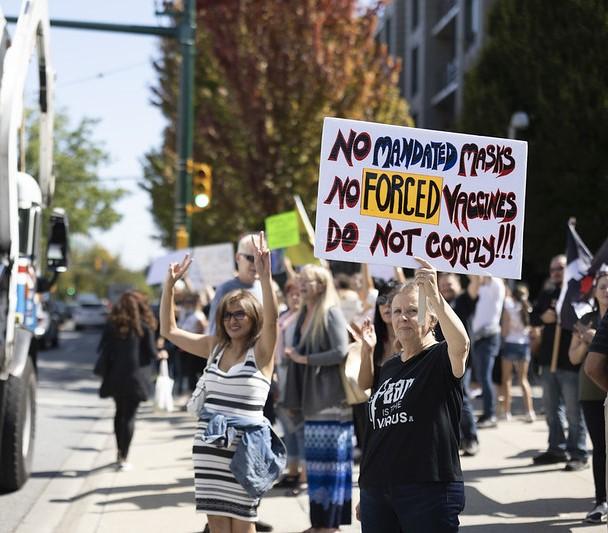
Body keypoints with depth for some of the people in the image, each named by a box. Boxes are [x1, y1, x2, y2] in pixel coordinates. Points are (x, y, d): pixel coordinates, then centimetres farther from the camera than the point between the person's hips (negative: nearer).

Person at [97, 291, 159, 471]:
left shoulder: (112, 325, 2)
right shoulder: (144, 326, -6)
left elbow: (104, 352, 0)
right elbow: (151, 353, -6)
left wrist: (107, 373, 12)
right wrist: (161, 354, 14)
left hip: (116, 377, 3)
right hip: (135, 378, -3)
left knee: (120, 412, 21)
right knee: (129, 416, -1)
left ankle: (120, 451, 27)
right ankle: (123, 458, -5)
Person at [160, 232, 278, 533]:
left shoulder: (261, 351, -5)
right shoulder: (215, 347, 10)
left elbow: (270, 319, -24)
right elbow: (169, 330, 15)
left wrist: (264, 276, -38)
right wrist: (169, 284, 5)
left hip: (244, 447, -5)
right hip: (209, 445, 5)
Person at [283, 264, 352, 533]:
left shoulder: (331, 313, -10)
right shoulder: (304, 314, 14)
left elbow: (341, 351, -19)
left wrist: (305, 359, -16)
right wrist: (294, 355, 3)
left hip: (331, 398, -8)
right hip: (312, 398, 8)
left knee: (331, 458, -4)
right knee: (315, 459, 10)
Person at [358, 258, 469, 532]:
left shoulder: (441, 358, -4)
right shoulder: (388, 368, 16)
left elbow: (461, 344, -30)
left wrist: (435, 296, -43)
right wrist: (366, 492, 21)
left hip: (429, 491, -6)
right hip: (377, 491, 6)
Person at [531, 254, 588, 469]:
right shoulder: (547, 293, 14)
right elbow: (533, 317, 13)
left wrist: (560, 317, -25)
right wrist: (543, 317, -7)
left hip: (570, 361, -7)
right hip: (548, 359, 7)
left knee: (574, 411, -3)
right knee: (551, 408, 15)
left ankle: (578, 454, 3)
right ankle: (556, 448, 26)